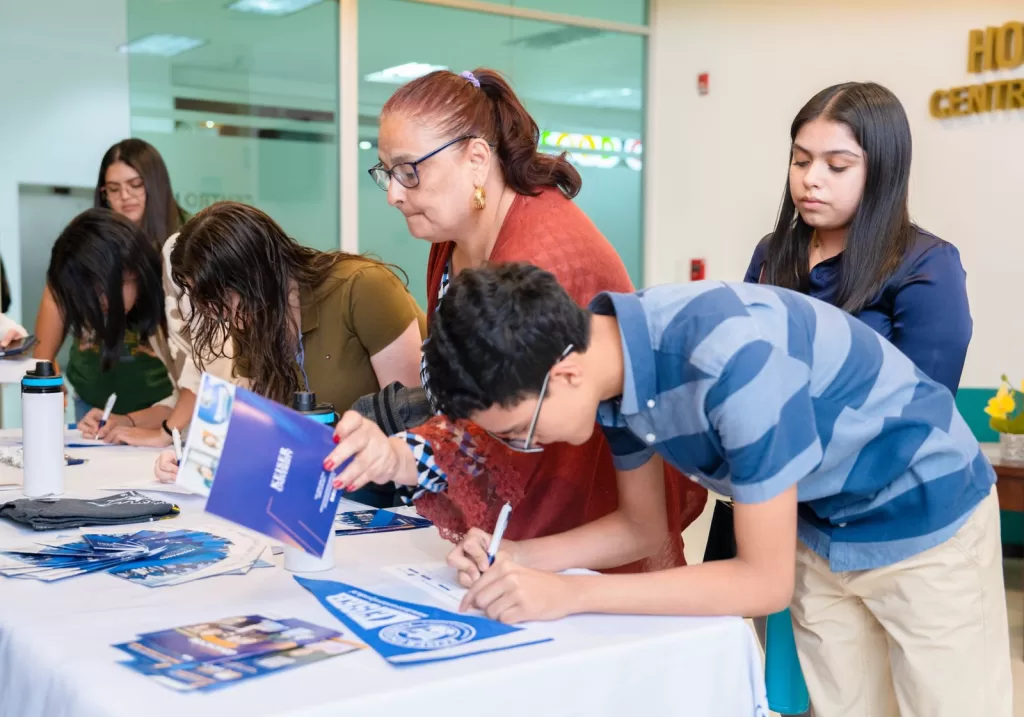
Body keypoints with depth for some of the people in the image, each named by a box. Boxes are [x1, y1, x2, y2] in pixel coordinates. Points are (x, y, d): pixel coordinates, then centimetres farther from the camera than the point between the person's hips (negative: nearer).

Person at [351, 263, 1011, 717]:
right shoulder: (615, 360, -13)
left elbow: (764, 581, -29)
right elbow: (642, 524, 2)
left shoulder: (733, 361, -37)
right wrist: (516, 558, -14)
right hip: (820, 530, 7)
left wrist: (568, 594, -31)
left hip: (925, 518, -6)